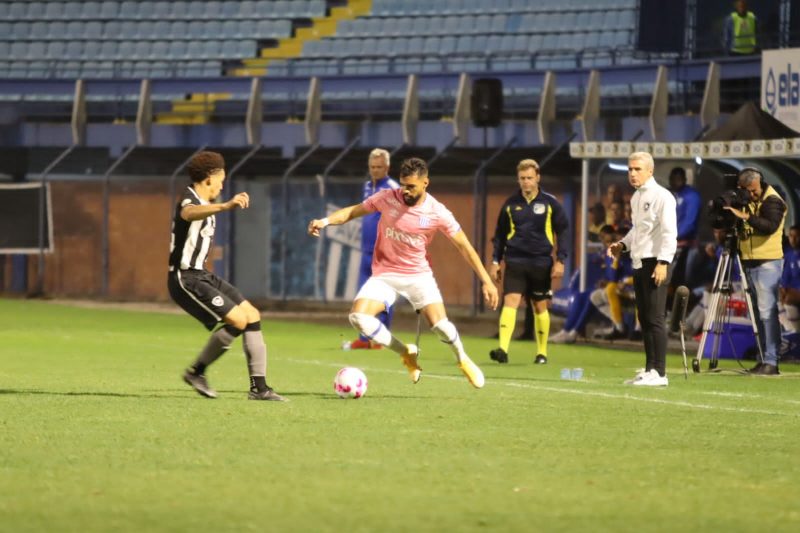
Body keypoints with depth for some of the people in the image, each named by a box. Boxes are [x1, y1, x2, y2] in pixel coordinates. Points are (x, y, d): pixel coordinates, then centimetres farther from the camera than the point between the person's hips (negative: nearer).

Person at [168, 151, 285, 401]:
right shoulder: (190, 202, -19)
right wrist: (226, 206, -64)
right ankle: (196, 372, -1)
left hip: (202, 276, 10)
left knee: (252, 315, 2)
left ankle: (259, 387, 2)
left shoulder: (204, 204, 14)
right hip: (186, 279, -10)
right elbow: (190, 213, -46)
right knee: (238, 321, -19)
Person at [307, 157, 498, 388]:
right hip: (385, 274, 1)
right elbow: (353, 211, 1)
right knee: (358, 317, -22)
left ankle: (463, 360, 15)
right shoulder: (387, 198, -10)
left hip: (418, 275, -1)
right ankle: (406, 353, 2)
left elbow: (464, 246, -4)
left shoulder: (437, 213, -12)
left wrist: (487, 281, -5)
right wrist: (325, 221, -17)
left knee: (440, 325, -21)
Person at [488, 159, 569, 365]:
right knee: (510, 301, -15)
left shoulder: (550, 203, 1)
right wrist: (495, 261, 8)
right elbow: (500, 234, 14)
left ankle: (542, 352, 21)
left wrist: (560, 260, -4)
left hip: (541, 263, -1)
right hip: (515, 262, 1)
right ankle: (503, 349, -24)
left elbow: (562, 232, 4)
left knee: (540, 307, 8)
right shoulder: (510, 204, 6)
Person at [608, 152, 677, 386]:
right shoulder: (636, 198, 17)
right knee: (644, 319, 10)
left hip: (655, 264, -9)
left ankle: (659, 373, -9)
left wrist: (663, 263, -22)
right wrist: (623, 244, 13)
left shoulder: (661, 197, -10)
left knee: (655, 318, -10)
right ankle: (649, 369, 14)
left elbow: (669, 232, -16)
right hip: (639, 263, 9)